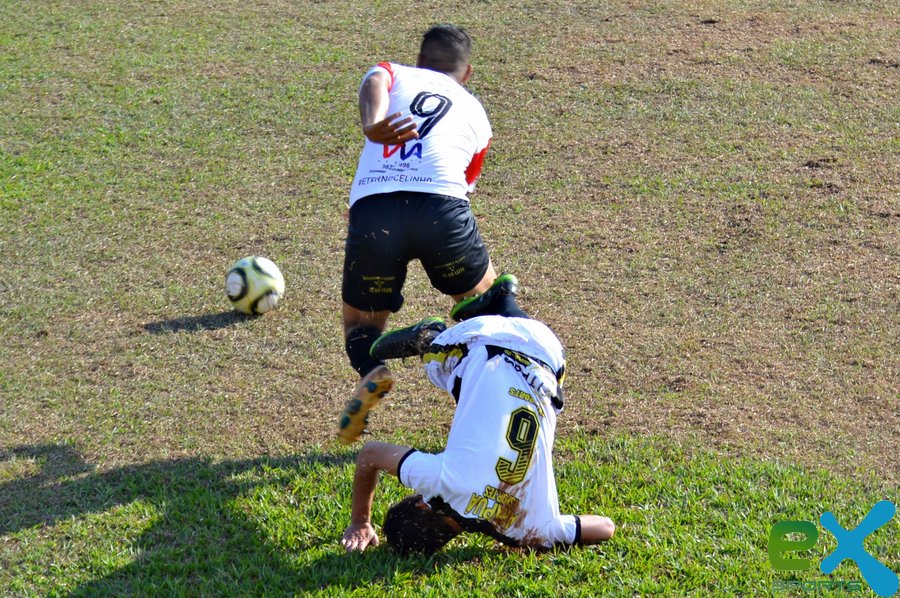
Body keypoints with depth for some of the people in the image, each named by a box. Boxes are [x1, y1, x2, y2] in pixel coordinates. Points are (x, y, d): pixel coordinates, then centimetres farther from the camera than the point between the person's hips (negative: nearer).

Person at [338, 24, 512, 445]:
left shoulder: (392, 73, 27)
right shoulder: (475, 112, 31)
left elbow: (374, 84, 2)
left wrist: (372, 126, -19)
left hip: (372, 208, 0)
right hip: (441, 204, 0)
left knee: (361, 321, 20)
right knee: (484, 300, 27)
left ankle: (371, 371, -12)